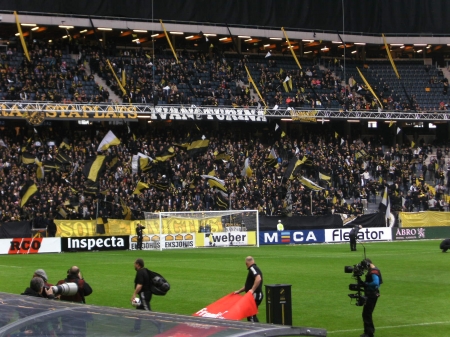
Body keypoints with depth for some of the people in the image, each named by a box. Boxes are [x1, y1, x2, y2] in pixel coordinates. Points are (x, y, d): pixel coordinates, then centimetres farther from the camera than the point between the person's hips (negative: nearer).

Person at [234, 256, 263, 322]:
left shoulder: (252, 268, -10)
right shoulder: (256, 269, 22)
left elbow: (258, 279, -30)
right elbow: (248, 285, 30)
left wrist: (253, 290, -30)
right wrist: (239, 291, 29)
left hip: (255, 295, -10)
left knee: (250, 315, -10)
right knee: (251, 315, 16)